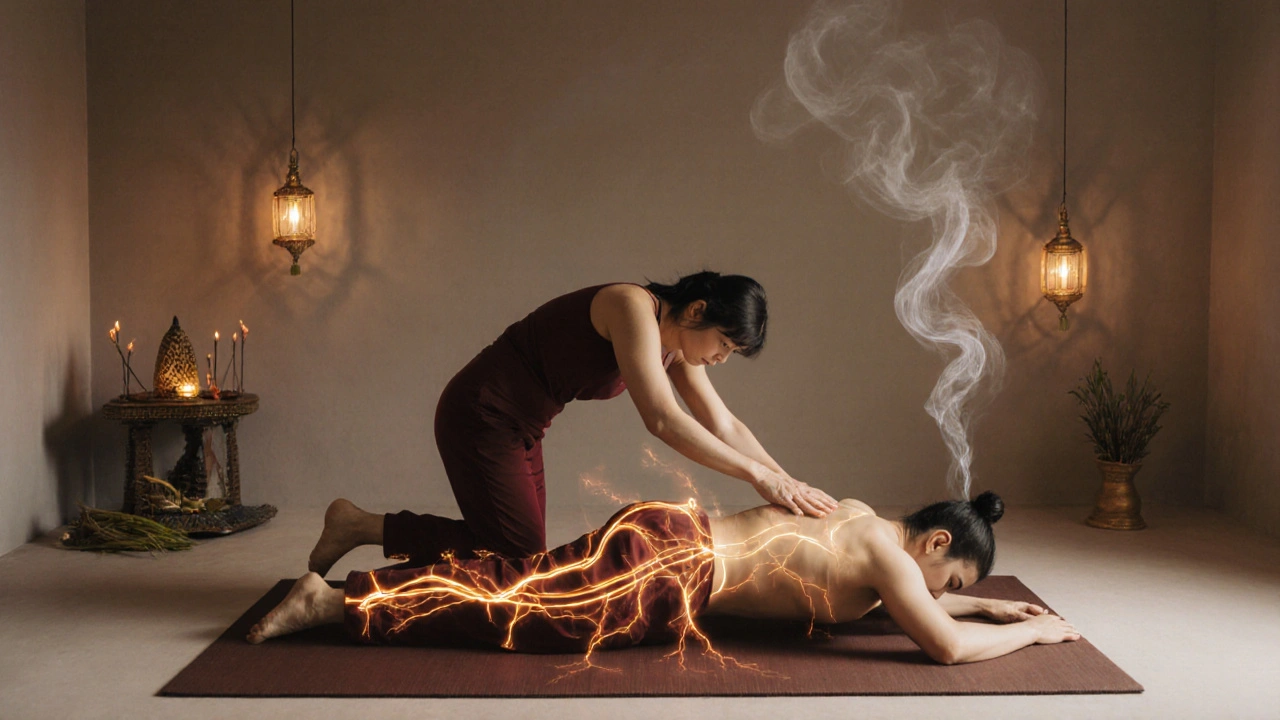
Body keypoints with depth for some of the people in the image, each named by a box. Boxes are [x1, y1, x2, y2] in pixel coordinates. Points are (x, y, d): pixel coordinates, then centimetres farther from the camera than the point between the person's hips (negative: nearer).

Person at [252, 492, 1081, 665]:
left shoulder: (862, 521, 17)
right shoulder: (885, 549, -9)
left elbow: (903, 598, 35)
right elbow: (947, 645, -18)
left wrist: (982, 604, 29)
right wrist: (1033, 631, -2)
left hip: (667, 543, 8)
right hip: (666, 564, -8)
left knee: (514, 583, 12)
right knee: (509, 610, -7)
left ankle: (361, 585, 13)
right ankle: (336, 602, -6)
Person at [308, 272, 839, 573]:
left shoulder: (674, 341, 4)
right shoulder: (633, 307, -24)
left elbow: (724, 425, 10)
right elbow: (662, 420, -33)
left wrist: (786, 480, 0)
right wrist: (758, 475, -29)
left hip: (519, 428, 9)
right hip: (481, 416, -9)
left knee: (523, 557, 9)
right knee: (520, 560, -7)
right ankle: (362, 527, 2)